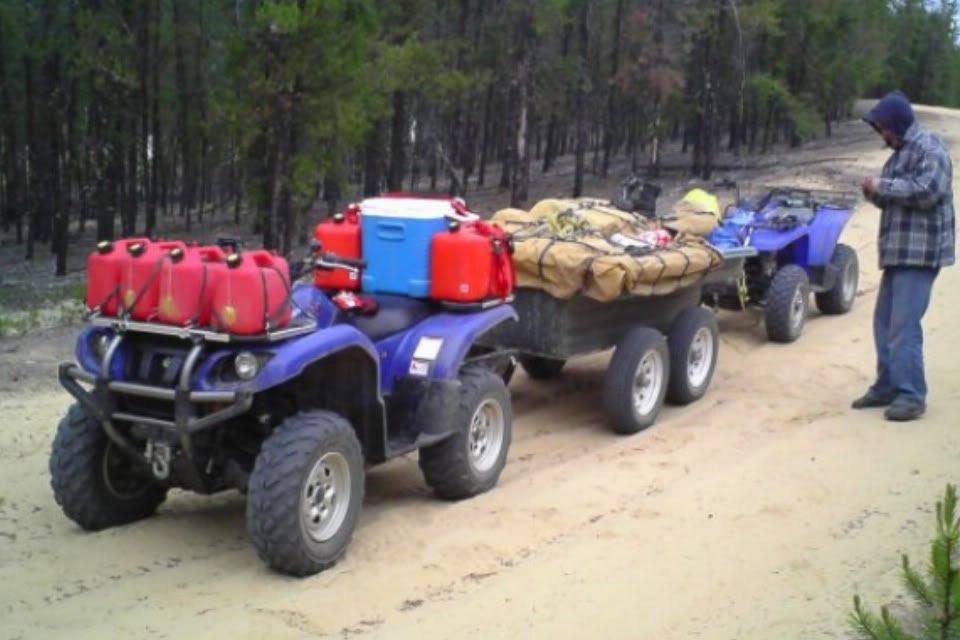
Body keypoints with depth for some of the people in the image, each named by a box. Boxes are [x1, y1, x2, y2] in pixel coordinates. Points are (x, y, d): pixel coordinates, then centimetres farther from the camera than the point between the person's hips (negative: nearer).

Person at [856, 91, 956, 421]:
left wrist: (883, 186, -15)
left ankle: (911, 395, -9)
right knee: (884, 321, 12)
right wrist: (874, 193, 4)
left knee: (904, 324, -13)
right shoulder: (902, 152, 20)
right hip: (898, 250, 10)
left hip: (919, 251, -10)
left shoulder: (929, 148, -10)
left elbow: (927, 191, -23)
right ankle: (887, 386, 21)